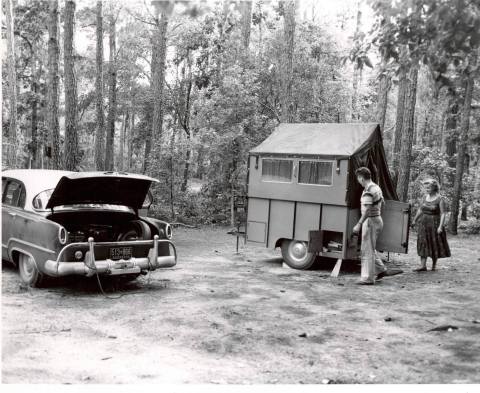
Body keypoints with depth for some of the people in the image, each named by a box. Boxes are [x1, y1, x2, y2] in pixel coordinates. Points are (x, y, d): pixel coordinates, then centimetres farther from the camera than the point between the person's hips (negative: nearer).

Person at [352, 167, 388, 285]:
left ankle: (368, 278, 2)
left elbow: (367, 210, -28)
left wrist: (359, 224, -28)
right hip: (378, 219, 10)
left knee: (367, 250, -3)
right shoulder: (376, 187, 9)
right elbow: (382, 203, 22)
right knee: (370, 249, 21)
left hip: (370, 221, -10)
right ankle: (380, 269, 25)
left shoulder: (368, 191, -21)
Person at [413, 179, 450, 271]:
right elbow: (420, 210, 17)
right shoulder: (425, 197, 5)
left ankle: (434, 264, 24)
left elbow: (443, 214, -14)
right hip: (423, 223, 5)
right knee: (423, 244, -2)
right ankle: (423, 265, -3)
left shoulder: (440, 199, -11)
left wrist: (440, 226, -21)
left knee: (435, 244, 7)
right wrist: (415, 220, 23)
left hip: (434, 224, -4)